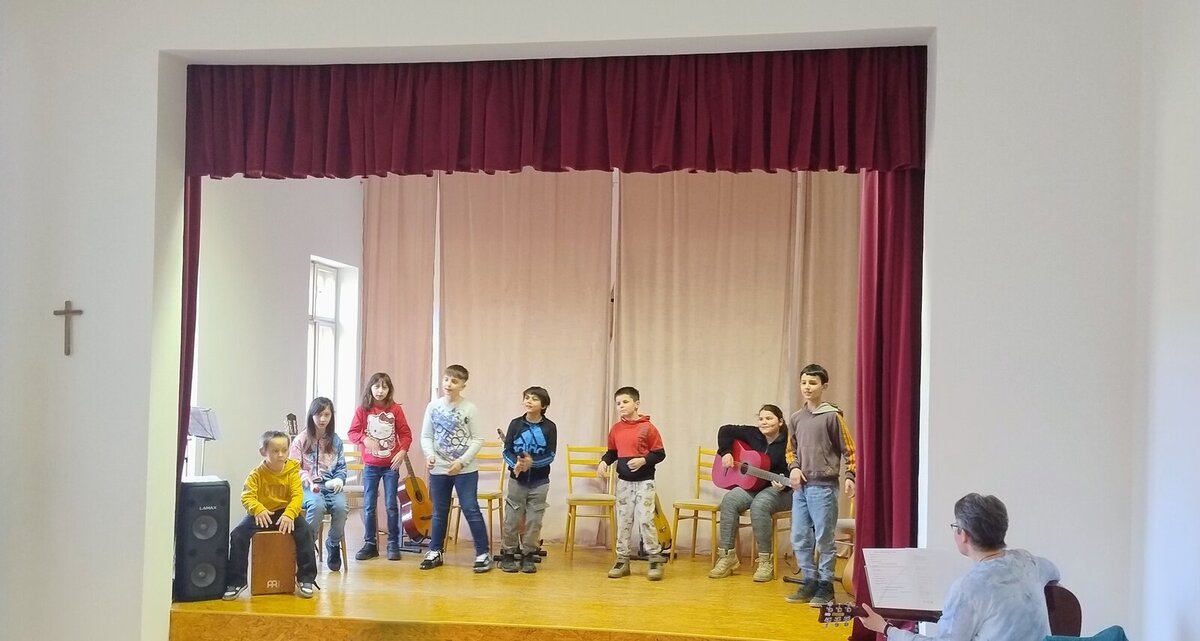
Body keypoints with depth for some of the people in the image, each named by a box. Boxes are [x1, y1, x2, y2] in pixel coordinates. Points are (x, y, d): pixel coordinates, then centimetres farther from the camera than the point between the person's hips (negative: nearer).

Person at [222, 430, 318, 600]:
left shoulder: (292, 471, -5)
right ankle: (236, 581, -9)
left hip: (285, 512, 0)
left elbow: (297, 495, -12)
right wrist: (258, 510, -35)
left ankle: (306, 579, -11)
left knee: (304, 532, -24)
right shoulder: (256, 474, -6)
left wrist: (289, 514, -30)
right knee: (238, 534, -22)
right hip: (261, 514, 0)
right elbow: (247, 496, -14)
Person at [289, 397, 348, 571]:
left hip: (330, 485, 2)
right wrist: (309, 482, -14)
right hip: (308, 486, -2)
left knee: (340, 506, -30)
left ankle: (334, 544, -6)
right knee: (317, 505, -37)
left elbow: (341, 467, 15)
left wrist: (339, 480, -6)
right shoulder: (301, 439, 5)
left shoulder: (336, 441, 13)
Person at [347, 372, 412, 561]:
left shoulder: (395, 409, -2)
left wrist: (402, 452, -15)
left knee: (391, 505, 2)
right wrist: (365, 439, -22)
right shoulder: (363, 409, -2)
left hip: (391, 464, -1)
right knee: (368, 506, 5)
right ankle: (370, 544, 15)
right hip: (370, 464, 1)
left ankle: (393, 544, 11)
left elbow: (405, 434, 0)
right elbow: (353, 432, -3)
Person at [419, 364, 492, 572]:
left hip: (465, 470, -3)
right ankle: (435, 552, 27)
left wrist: (462, 461, -15)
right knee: (439, 513, 14)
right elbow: (426, 436, 7)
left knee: (471, 510, -4)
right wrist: (429, 454, -12)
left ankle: (483, 553, 4)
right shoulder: (433, 407, 2)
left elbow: (478, 439, -7)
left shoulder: (469, 409, -7)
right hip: (438, 469, 4)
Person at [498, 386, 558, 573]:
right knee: (512, 519, 3)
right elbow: (507, 451, -2)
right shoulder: (516, 424, -2)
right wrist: (515, 464, -22)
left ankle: (528, 555, 16)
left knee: (534, 520, 5)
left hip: (539, 482, 0)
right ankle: (507, 554, 15)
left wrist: (532, 463, -23)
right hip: (517, 479, 0)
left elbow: (550, 455, -7)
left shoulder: (549, 427, -4)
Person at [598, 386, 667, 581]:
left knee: (646, 520, -9)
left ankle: (656, 560, 2)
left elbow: (660, 454, -7)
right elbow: (612, 452, 14)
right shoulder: (616, 429, 4)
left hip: (644, 481, -5)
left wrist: (643, 460, -22)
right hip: (623, 481, 5)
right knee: (623, 521, 8)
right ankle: (622, 561, 16)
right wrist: (604, 462, -4)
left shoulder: (648, 428, -10)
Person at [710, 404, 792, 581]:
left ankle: (765, 560, -25)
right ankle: (727, 556, -20)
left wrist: (783, 484, -35)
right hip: (752, 485, 5)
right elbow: (725, 430, 12)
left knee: (759, 505, -37)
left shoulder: (788, 442, -12)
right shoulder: (753, 435, 4)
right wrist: (726, 452, -1)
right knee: (729, 500, -24)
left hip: (780, 490, -5)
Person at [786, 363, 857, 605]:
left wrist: (850, 476, -14)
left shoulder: (832, 416, -5)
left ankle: (825, 585, 10)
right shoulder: (796, 419, 10)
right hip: (800, 487, 6)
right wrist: (794, 467, 2)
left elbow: (849, 449, -4)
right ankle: (810, 581, 20)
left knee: (824, 539, 0)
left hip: (824, 487, -6)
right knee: (799, 538, 8)